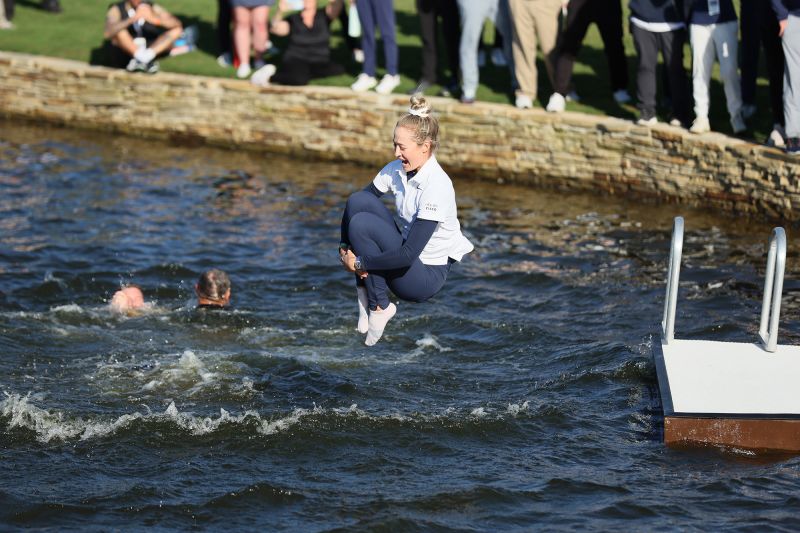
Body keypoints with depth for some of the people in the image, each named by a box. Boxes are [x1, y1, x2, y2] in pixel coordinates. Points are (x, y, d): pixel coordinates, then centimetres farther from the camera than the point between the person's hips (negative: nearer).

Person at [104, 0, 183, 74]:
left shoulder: (152, 7, -5)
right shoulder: (117, 10, -12)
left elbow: (177, 24, -17)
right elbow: (108, 33, -31)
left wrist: (154, 19, -34)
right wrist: (132, 19, -41)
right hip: (128, 50, -3)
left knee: (177, 29, -16)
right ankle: (144, 59, -29)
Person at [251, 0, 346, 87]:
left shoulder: (323, 15, 4)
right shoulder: (293, 19, 0)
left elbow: (335, 8, -15)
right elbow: (276, 29, -14)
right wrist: (280, 12, -30)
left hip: (320, 64, 5)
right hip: (296, 60, -5)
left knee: (339, 70, -24)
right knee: (300, 80, -35)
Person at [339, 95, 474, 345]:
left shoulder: (437, 187, -25)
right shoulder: (396, 170, -2)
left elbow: (408, 256, -29)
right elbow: (356, 206, 7)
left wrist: (358, 262, -22)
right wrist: (344, 248, -9)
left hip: (428, 274, -8)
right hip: (404, 254, 8)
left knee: (361, 224, -24)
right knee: (358, 200, -11)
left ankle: (379, 307, -10)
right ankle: (364, 293, -8)